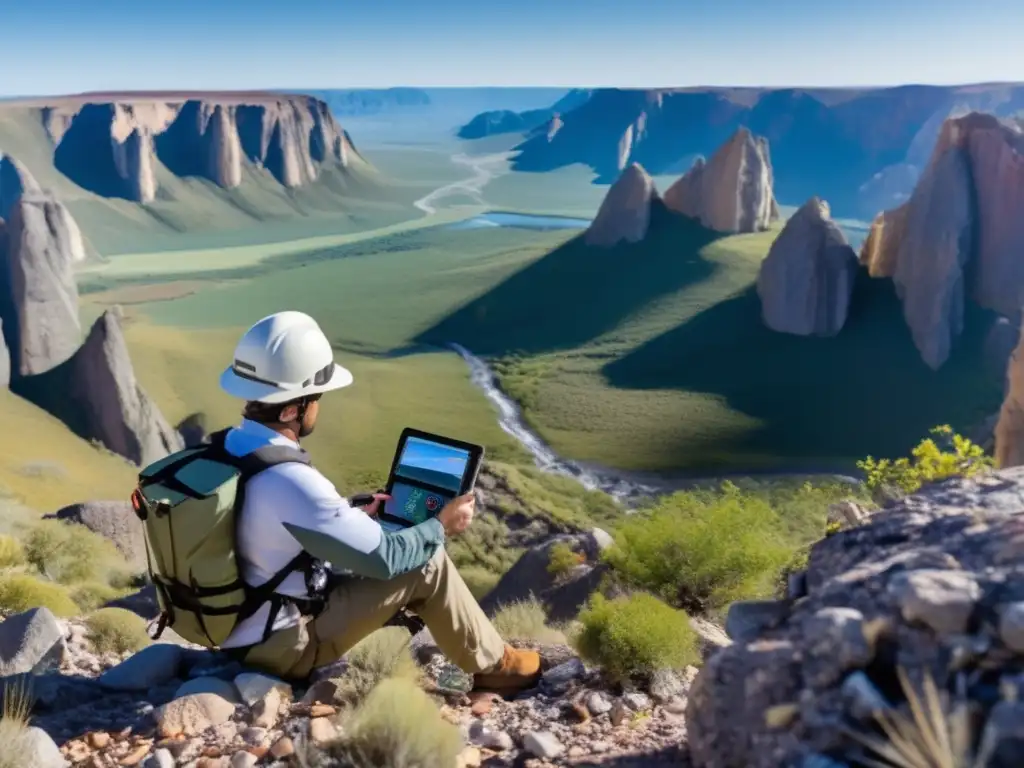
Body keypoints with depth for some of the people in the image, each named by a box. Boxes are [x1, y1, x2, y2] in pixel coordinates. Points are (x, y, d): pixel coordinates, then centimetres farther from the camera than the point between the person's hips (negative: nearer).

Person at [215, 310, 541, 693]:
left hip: (228, 623, 9)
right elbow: (384, 556, -22)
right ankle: (493, 666, 13)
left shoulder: (228, 448, -3)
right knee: (428, 563, -5)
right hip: (278, 643, -9)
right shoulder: (292, 481, -31)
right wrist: (441, 527, -4)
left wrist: (355, 515, 18)